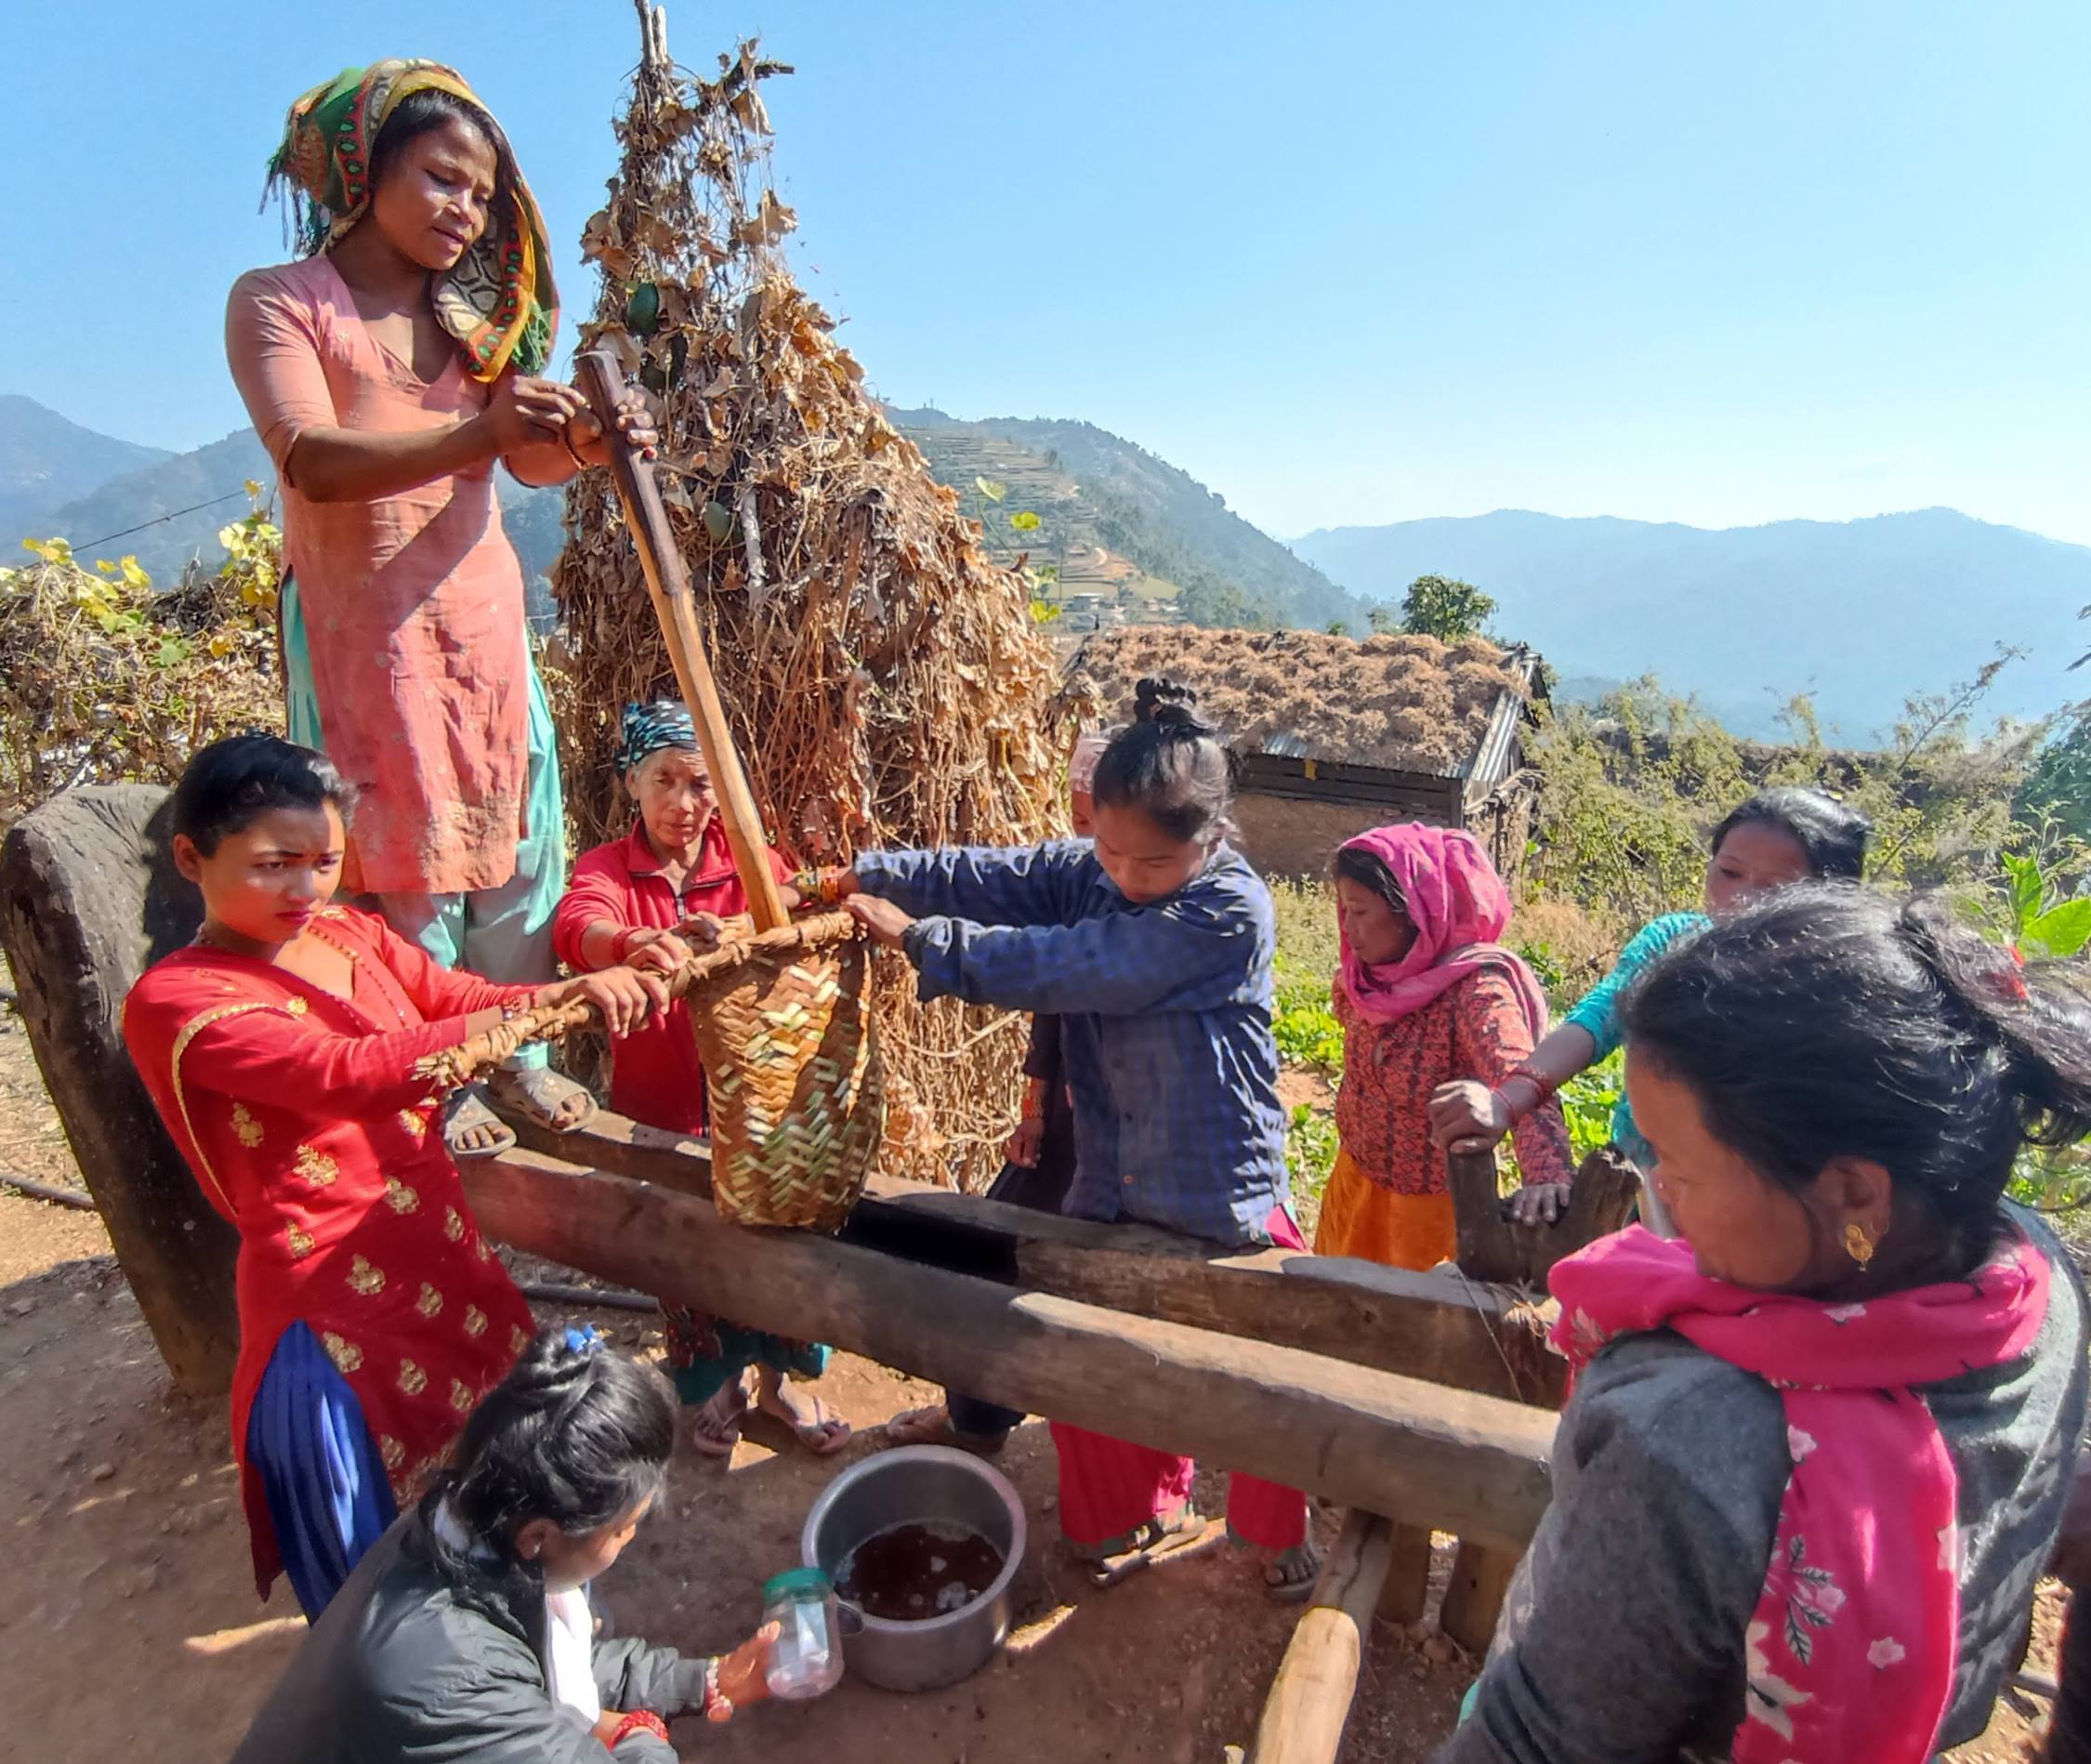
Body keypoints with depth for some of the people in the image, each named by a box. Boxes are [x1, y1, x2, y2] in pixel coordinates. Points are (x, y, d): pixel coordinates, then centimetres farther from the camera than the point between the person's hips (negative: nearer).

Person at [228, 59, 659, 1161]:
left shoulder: (474, 317, 11)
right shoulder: (279, 304, -4)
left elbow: (528, 460, -4)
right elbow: (312, 462, -21)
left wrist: (587, 445, -27)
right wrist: (472, 437, -35)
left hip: (480, 613, 5)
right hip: (358, 623, -4)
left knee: (510, 834, 5)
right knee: (402, 847, -2)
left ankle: (517, 1055, 18)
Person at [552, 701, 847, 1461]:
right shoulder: (607, 869, -5)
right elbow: (579, 923, -29)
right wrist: (638, 943, -53)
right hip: (657, 1104, 0)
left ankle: (777, 1379, 37)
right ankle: (717, 1386, 42)